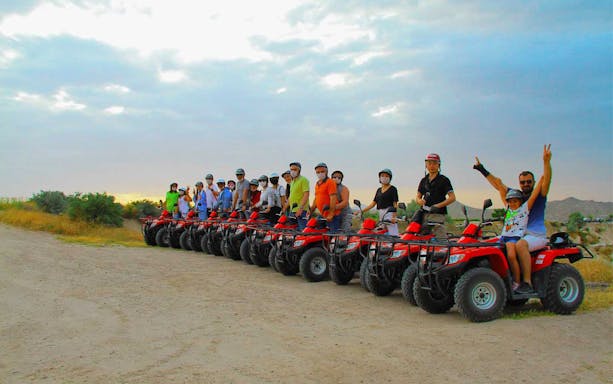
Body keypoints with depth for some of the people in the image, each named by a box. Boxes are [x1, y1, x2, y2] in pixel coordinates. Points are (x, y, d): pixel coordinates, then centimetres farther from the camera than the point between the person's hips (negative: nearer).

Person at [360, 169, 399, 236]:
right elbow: (373, 203, 18)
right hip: (381, 214, 7)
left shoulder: (392, 189, 0)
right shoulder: (379, 190, 19)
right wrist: (361, 211, 12)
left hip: (389, 213, -7)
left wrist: (394, 216, -18)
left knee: (393, 235, -16)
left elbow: (395, 204, -7)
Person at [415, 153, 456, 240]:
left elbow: (452, 197, -5)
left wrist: (438, 206, -17)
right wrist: (420, 201, -5)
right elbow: (418, 196, 20)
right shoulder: (424, 180, 18)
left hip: (438, 214, -5)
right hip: (425, 214, 6)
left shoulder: (443, 180, 2)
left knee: (440, 240, -14)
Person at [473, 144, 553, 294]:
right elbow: (498, 185, 20)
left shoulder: (539, 195, 5)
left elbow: (547, 179, -12)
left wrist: (546, 161, -27)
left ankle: (527, 283, -32)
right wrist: (483, 170, 16)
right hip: (518, 233, 6)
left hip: (537, 236, -6)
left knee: (520, 244, -35)